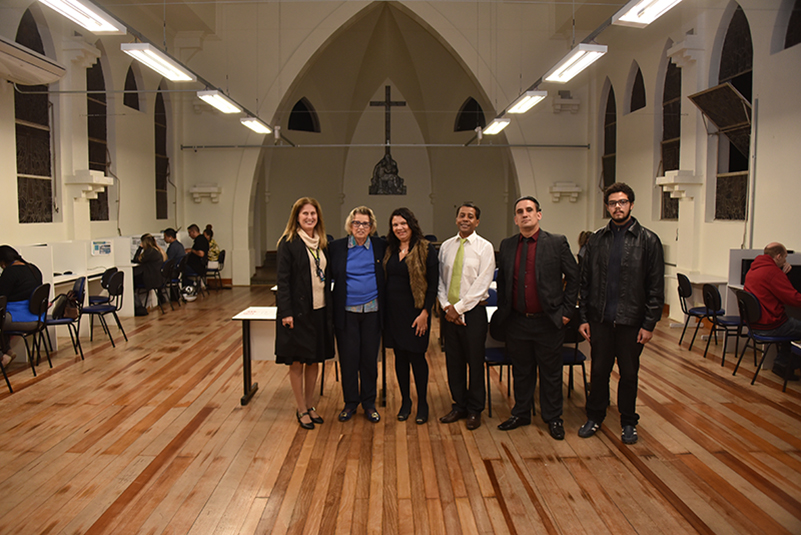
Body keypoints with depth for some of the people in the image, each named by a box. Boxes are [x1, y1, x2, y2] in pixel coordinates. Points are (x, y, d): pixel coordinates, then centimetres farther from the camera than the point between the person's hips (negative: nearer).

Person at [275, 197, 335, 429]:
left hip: (319, 310, 6)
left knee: (314, 360, 14)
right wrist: (286, 312, -17)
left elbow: (327, 277, 12)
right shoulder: (289, 243, -8)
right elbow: (283, 279, -11)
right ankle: (301, 409, 19)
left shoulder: (323, 243, 10)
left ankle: (310, 405, 28)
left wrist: (329, 309, 7)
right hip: (298, 310, -6)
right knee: (297, 361, 6)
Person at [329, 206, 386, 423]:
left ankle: (369, 403, 23)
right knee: (348, 358, 5)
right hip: (347, 312, 0)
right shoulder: (337, 247, 1)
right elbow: (329, 275, 5)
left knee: (370, 357, 7)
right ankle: (350, 402, 22)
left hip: (372, 310, 1)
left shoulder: (381, 247, 2)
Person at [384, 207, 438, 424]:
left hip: (415, 311, -4)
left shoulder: (425, 249, -6)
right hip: (393, 310, 5)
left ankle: (422, 402, 17)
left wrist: (425, 312, -14)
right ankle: (405, 400, 24)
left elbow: (433, 284, -8)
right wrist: (383, 307, 3)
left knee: (416, 356, 1)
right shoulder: (389, 250, 10)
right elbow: (384, 280, 13)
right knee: (400, 355, 10)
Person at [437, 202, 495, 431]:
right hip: (449, 312, 4)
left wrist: (459, 307, -13)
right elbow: (440, 279, 8)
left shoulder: (485, 247, -4)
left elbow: (482, 284, -11)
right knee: (453, 360, 10)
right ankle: (459, 406, 24)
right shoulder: (446, 246, 9)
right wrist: (446, 306, -6)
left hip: (473, 311, -4)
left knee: (475, 361, 4)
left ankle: (475, 410, 19)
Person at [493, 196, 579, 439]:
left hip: (548, 321, -3)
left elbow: (573, 277, -1)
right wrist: (502, 312, 9)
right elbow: (501, 281, 15)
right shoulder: (507, 245, 6)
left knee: (551, 373, 10)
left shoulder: (557, 242, -4)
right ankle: (521, 414, 31)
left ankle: (553, 418, 26)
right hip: (516, 322, 3)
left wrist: (567, 310, -4)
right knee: (521, 372, 15)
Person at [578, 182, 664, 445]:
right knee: (599, 371, 12)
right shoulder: (596, 239, 5)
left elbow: (656, 287, -4)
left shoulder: (648, 240, -3)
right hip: (600, 319, 2)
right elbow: (585, 282, 7)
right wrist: (583, 317, 3)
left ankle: (629, 422, 29)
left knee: (629, 374, 11)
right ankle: (595, 417, 29)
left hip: (631, 321, -2)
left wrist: (649, 324, -9)